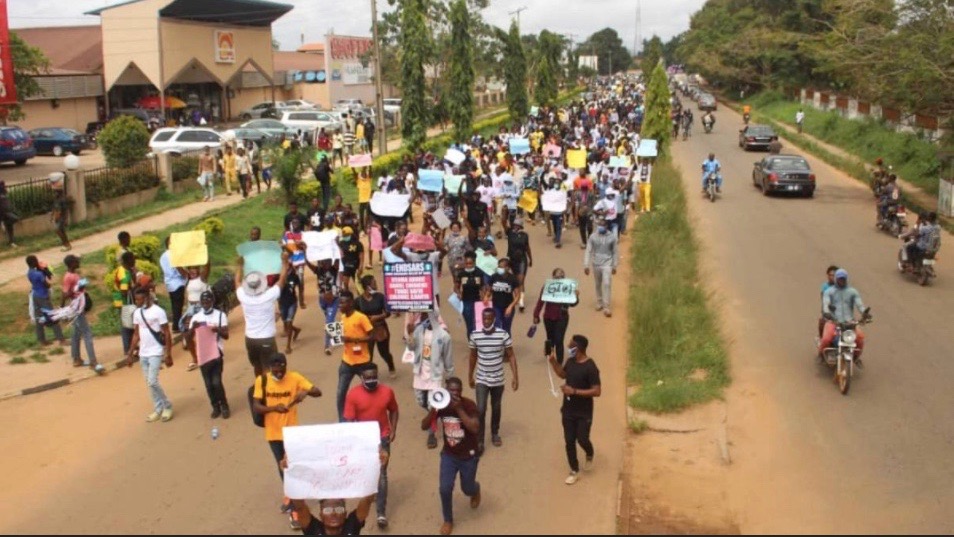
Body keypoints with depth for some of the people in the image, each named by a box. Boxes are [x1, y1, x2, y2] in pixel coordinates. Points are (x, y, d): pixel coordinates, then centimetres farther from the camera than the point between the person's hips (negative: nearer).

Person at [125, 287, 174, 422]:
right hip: (143, 354, 7)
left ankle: (167, 407, 6)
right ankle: (158, 410, 19)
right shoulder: (137, 313, 6)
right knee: (149, 383, 9)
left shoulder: (158, 311, -14)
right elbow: (136, 334, 14)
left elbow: (167, 334, -11)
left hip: (156, 353, -7)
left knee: (152, 382, -11)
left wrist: (168, 355, -13)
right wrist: (130, 354, 12)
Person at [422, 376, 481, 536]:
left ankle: (475, 488, 52)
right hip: (448, 455, 2)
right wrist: (434, 409, -28)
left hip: (468, 456, -2)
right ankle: (448, 520, 20)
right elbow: (424, 427, -12)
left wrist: (459, 409, -37)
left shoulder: (469, 405, -22)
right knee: (445, 489, -6)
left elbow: (475, 429, -34)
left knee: (467, 488, 13)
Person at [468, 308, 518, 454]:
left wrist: (515, 377, -10)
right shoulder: (475, 335, -9)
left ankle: (495, 434, 39)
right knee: (481, 410, -8)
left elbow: (511, 356, -6)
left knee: (496, 408, 17)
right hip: (481, 380, 0)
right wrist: (471, 376, 13)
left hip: (497, 380, 0)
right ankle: (479, 441, 3)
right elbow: (473, 356, 5)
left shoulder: (503, 335, -14)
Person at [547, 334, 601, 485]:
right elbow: (562, 374, 19)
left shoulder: (590, 367, -23)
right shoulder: (570, 361, -1)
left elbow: (597, 391, -24)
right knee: (569, 441, 9)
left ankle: (589, 455, 37)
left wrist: (574, 391, -27)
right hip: (568, 410, 6)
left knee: (582, 439, 2)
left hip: (584, 413, -6)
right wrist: (553, 361, 5)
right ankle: (574, 471, 23)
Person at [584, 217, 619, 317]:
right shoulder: (593, 237, -3)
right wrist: (586, 265, -7)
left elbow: (615, 252, 3)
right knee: (598, 285, 13)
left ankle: (607, 307, -10)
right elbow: (588, 251, -2)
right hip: (596, 264, 2)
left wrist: (614, 266, 4)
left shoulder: (612, 237, -4)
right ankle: (599, 303, 31)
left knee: (607, 284, -11)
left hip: (607, 264, -2)